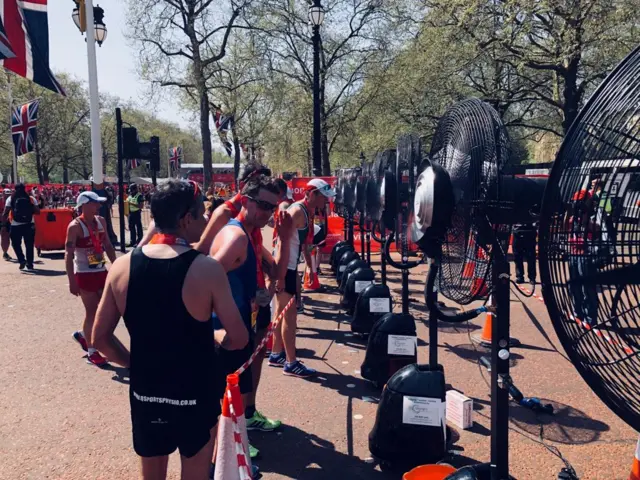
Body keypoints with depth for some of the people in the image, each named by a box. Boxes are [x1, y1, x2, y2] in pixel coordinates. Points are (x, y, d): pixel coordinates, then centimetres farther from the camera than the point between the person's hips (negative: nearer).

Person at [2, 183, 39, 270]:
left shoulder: (11, 199, 1)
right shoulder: (31, 198, 3)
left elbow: (6, 212, -5)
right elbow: (37, 211, -2)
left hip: (16, 225, -1)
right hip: (29, 225, 1)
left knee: (16, 244, 16)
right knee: (29, 245, 10)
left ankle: (22, 260, -2)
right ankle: (30, 264, 11)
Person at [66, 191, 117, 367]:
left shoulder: (101, 221, 5)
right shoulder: (75, 226, -15)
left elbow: (108, 246, 14)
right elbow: (68, 255, -16)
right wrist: (72, 282, -19)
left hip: (101, 271, 7)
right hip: (84, 274, -7)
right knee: (92, 311, -1)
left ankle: (82, 335, 33)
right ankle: (92, 352, 13)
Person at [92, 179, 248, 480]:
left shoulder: (122, 267, -8)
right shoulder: (207, 269, -20)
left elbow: (100, 338, 0)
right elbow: (239, 339, -14)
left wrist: (135, 364, 13)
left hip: (143, 394, 4)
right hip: (196, 395, -3)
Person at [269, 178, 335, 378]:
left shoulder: (308, 212, 12)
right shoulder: (298, 211, -17)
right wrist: (280, 275, -25)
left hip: (290, 267, 10)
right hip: (283, 268, -10)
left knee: (282, 312, 17)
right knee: (290, 316, -4)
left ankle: (277, 354, 29)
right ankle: (291, 363, 4)